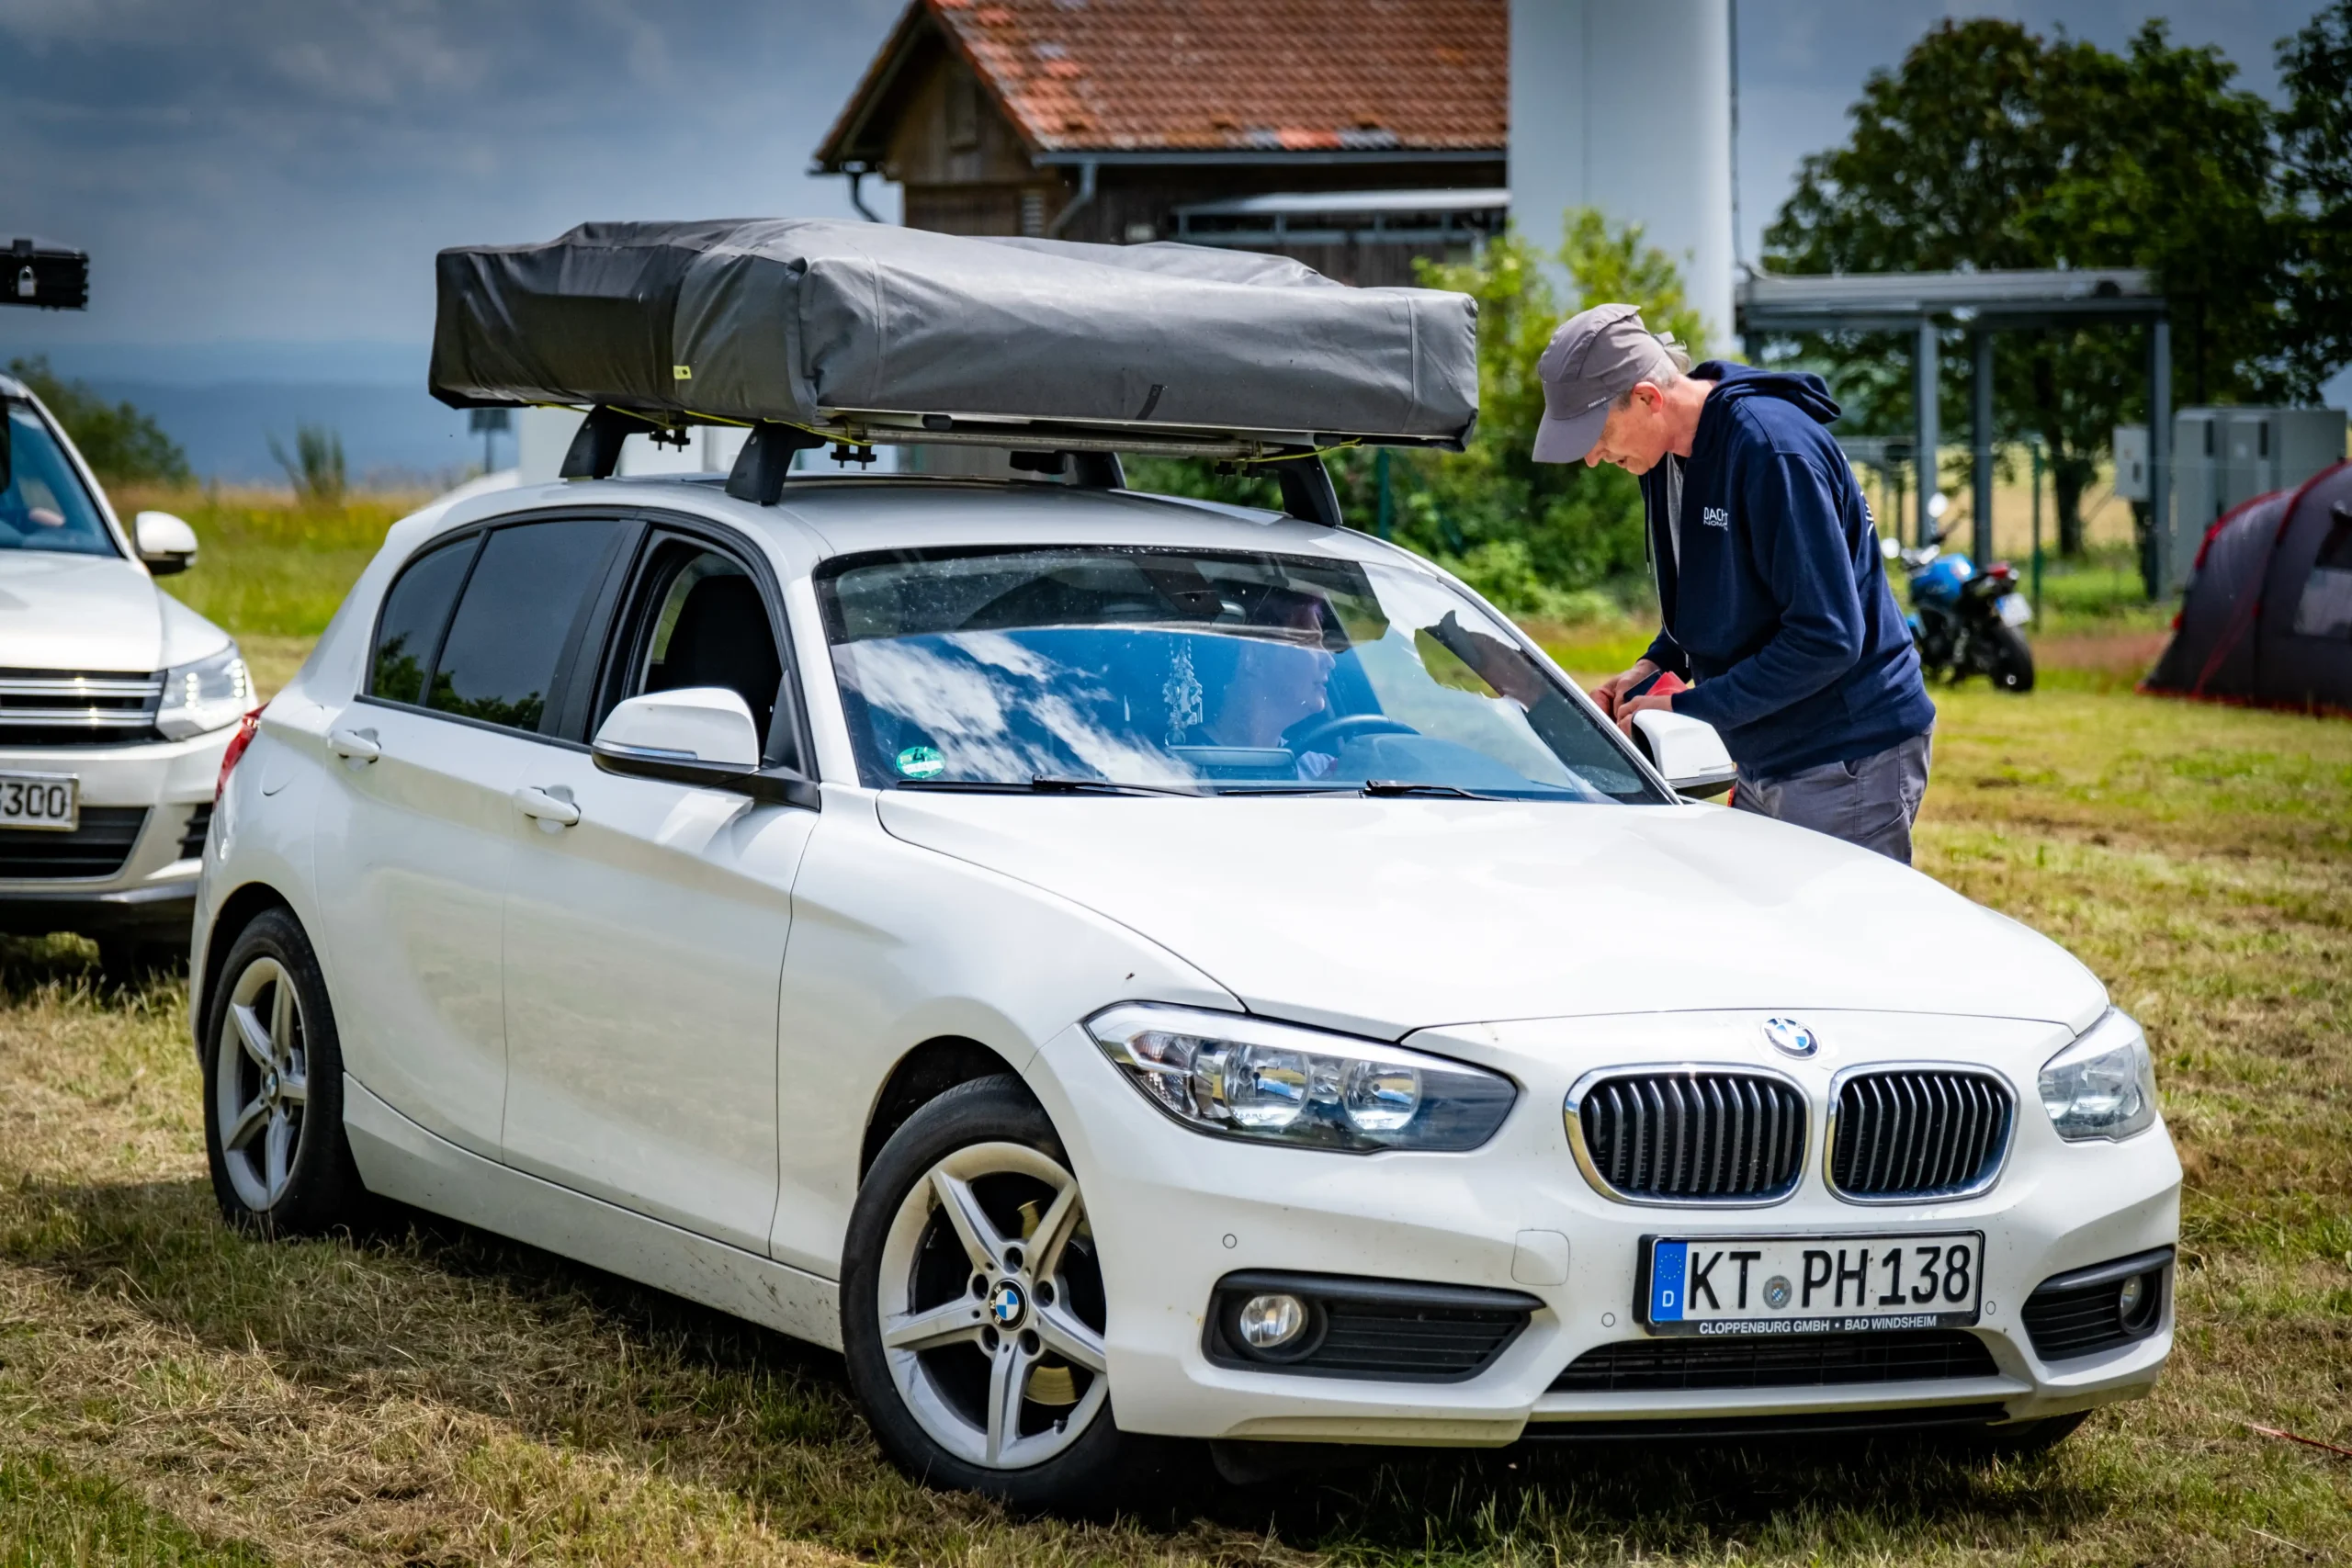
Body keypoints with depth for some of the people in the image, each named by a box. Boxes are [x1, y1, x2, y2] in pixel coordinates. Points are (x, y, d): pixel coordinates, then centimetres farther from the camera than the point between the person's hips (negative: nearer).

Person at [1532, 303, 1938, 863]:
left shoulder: (1772, 447, -23)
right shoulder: (1667, 455, 6)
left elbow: (1826, 637, -25)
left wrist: (1689, 708, -20)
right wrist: (1654, 668, 3)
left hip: (1849, 763, -9)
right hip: (1763, 765, 9)